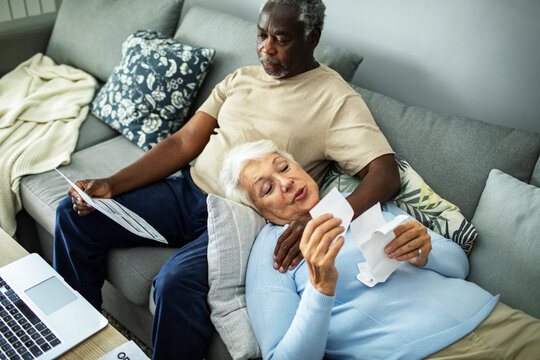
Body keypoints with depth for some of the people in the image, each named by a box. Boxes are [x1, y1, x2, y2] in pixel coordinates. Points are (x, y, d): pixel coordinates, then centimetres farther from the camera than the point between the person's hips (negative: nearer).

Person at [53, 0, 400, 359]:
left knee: (176, 282, -34)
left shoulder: (335, 99, -7)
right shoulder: (242, 78, 13)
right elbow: (184, 142, 9)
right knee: (75, 214, 1)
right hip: (189, 191, 7)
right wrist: (111, 184, -2)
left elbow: (386, 172, -18)